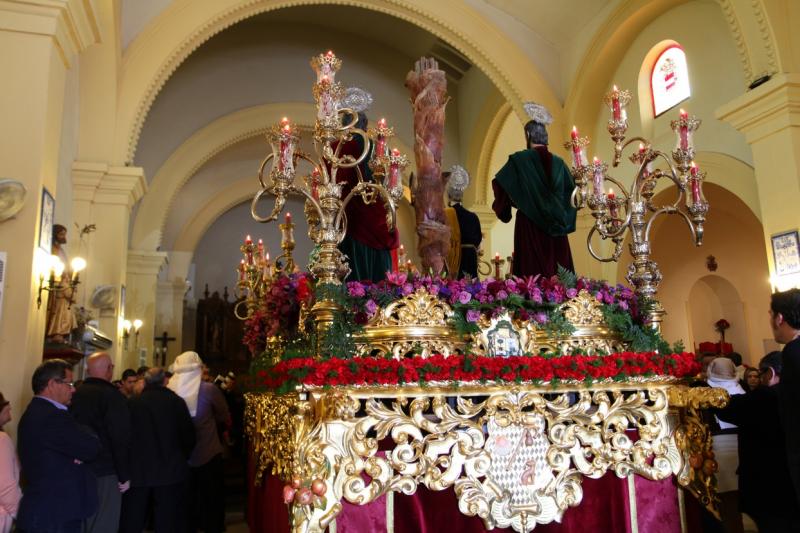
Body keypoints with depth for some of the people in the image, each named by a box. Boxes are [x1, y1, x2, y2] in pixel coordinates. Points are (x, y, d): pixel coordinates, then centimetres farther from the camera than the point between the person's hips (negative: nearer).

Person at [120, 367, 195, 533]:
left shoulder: (131, 403, -4)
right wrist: (181, 458, 14)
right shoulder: (176, 401, -5)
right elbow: (189, 435, -3)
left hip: (137, 470, 1)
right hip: (170, 470, -1)